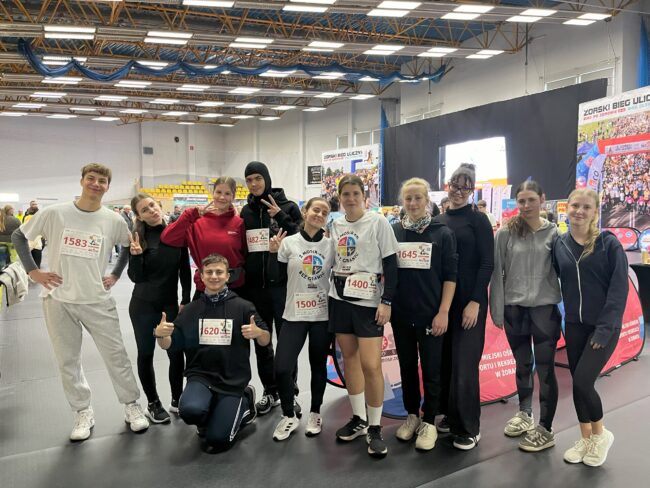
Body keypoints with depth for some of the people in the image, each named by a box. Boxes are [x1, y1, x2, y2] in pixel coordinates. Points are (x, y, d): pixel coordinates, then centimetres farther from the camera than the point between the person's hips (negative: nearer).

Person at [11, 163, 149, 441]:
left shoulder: (114, 221, -2)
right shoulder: (55, 213, -5)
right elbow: (18, 237, 5)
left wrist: (115, 275, 7)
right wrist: (33, 271, -2)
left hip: (97, 301, 0)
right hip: (58, 300, 0)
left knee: (116, 355, 4)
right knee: (68, 360, 8)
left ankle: (131, 406, 20)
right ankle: (83, 412, 24)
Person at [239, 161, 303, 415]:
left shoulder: (287, 206, -2)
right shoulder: (246, 211, 10)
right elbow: (240, 247, 15)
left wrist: (281, 217, -19)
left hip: (282, 284, -4)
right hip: (254, 286, 4)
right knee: (261, 340, 11)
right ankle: (270, 391, 24)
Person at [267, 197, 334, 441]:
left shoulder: (331, 245, 0)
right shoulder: (289, 242, -2)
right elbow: (275, 277, -1)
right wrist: (273, 252, -12)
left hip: (323, 315, 1)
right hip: (294, 314, 0)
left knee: (319, 366, 12)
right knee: (282, 368, -6)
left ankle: (315, 413, 31)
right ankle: (289, 416, 17)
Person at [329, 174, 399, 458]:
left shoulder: (378, 222, -5)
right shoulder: (335, 226, 9)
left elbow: (390, 263, -7)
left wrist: (387, 301, -13)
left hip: (368, 300, -5)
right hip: (340, 298, 5)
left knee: (371, 365, -10)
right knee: (349, 358, 10)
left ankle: (375, 428, 7)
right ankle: (358, 419, 24)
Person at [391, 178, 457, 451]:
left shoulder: (443, 233, -3)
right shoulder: (393, 232, 3)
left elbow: (450, 276, -4)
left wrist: (443, 312, -10)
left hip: (430, 314, -2)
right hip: (401, 313, 3)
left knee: (431, 369, 5)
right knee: (407, 366, 13)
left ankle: (429, 422, 19)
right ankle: (412, 415, 29)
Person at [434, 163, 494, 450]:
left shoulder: (478, 220, -3)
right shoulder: (438, 221, 11)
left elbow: (487, 264, -8)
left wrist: (475, 302, -15)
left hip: (469, 301, -5)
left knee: (464, 364, -4)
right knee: (444, 361, 10)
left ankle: (468, 428, 8)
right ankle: (450, 415, 26)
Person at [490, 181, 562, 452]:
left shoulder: (553, 233, 0)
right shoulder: (505, 234, -1)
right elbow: (497, 273, 0)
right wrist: (497, 310, -2)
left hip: (545, 308, -1)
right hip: (514, 308, 1)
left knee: (545, 368, 1)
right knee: (522, 366, 16)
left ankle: (545, 429, 13)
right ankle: (524, 414, 34)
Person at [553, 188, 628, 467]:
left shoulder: (609, 243, -9)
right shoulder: (559, 244, 4)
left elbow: (619, 288, -12)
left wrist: (606, 327, -17)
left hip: (603, 326, -4)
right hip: (574, 325, 4)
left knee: (583, 381, -11)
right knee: (577, 383, 10)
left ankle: (601, 434, 16)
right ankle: (585, 439, 28)